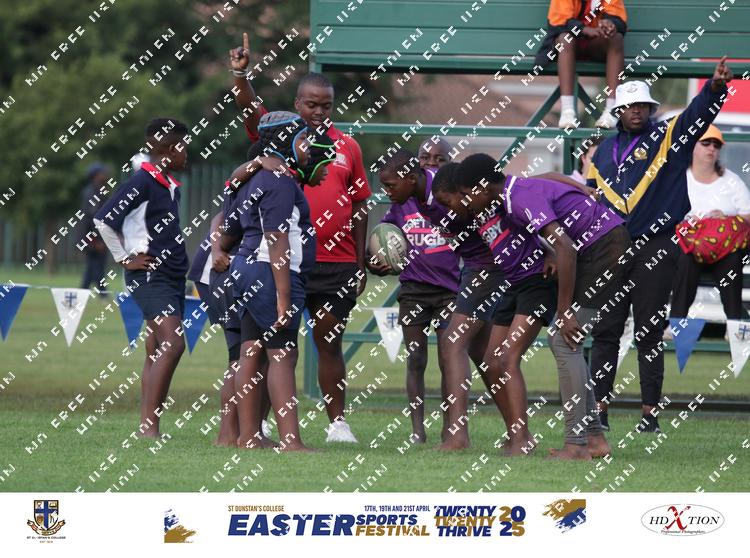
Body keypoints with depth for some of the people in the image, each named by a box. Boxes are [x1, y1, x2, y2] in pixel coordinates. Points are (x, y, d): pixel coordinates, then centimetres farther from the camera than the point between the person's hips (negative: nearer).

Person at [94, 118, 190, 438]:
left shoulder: (170, 186, 16)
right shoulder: (141, 183, -11)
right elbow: (103, 220, -16)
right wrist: (125, 260, -11)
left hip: (172, 277, 9)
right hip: (149, 277, -9)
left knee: (156, 352, 7)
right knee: (173, 344, -19)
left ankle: (147, 427, 7)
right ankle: (149, 427, -22)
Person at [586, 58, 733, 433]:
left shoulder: (667, 138, 4)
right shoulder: (604, 152, 15)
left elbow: (699, 113, -13)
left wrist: (715, 87, -32)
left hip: (655, 250, -3)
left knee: (649, 333, -1)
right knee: (605, 331, 2)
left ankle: (650, 412, 1)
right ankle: (598, 409, 6)